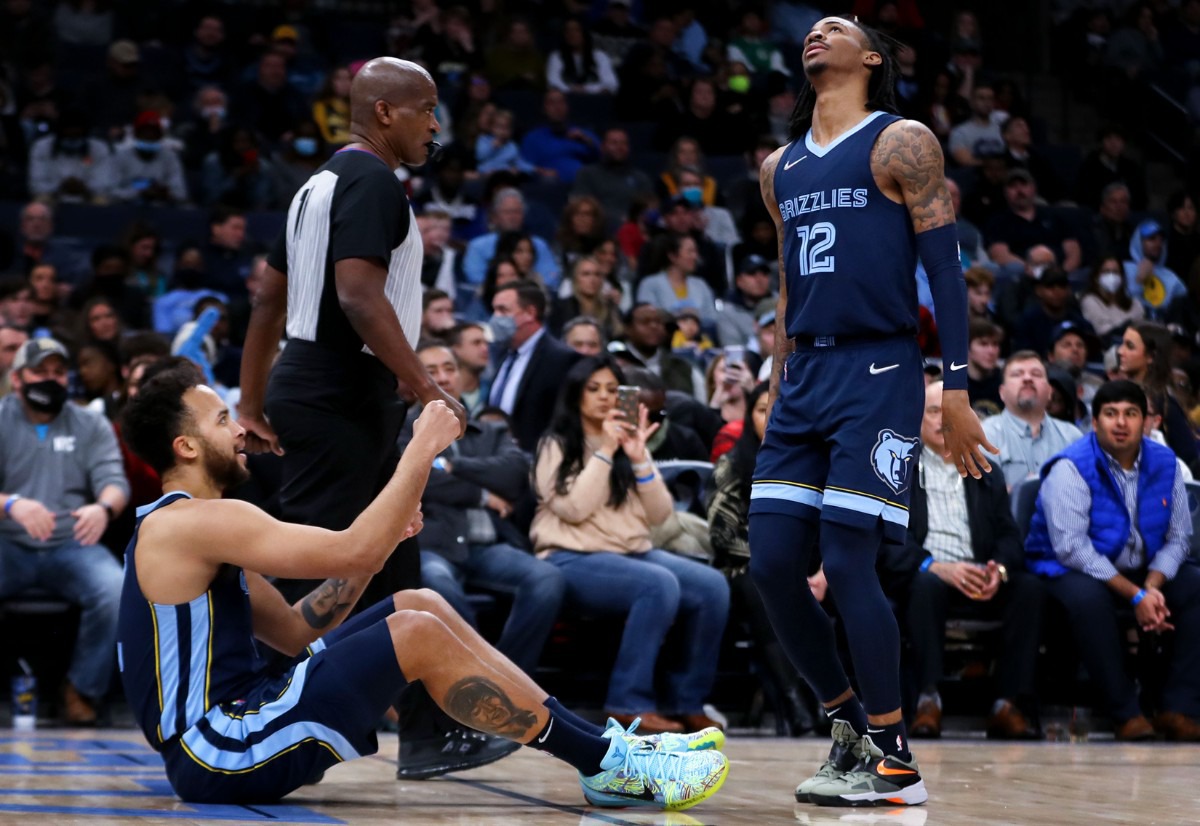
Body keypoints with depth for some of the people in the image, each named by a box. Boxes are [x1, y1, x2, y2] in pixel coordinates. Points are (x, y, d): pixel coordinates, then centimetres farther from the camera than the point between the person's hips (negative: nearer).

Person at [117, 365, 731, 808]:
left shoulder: (187, 529, 18)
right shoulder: (194, 521, -14)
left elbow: (295, 631, 18)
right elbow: (355, 552, -20)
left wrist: (380, 541, 7)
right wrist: (423, 449, -11)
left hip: (232, 724, 10)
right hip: (220, 756, -10)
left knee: (421, 605, 4)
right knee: (418, 636, -17)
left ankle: (603, 748, 4)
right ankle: (610, 767, -9)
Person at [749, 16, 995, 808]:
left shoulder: (901, 142, -1)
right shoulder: (780, 168, 18)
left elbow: (946, 267, -6)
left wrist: (957, 389, -13)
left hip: (877, 375, -7)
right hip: (805, 377, 7)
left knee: (849, 566, -11)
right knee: (773, 564, 0)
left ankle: (896, 765, -1)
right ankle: (850, 722, 18)